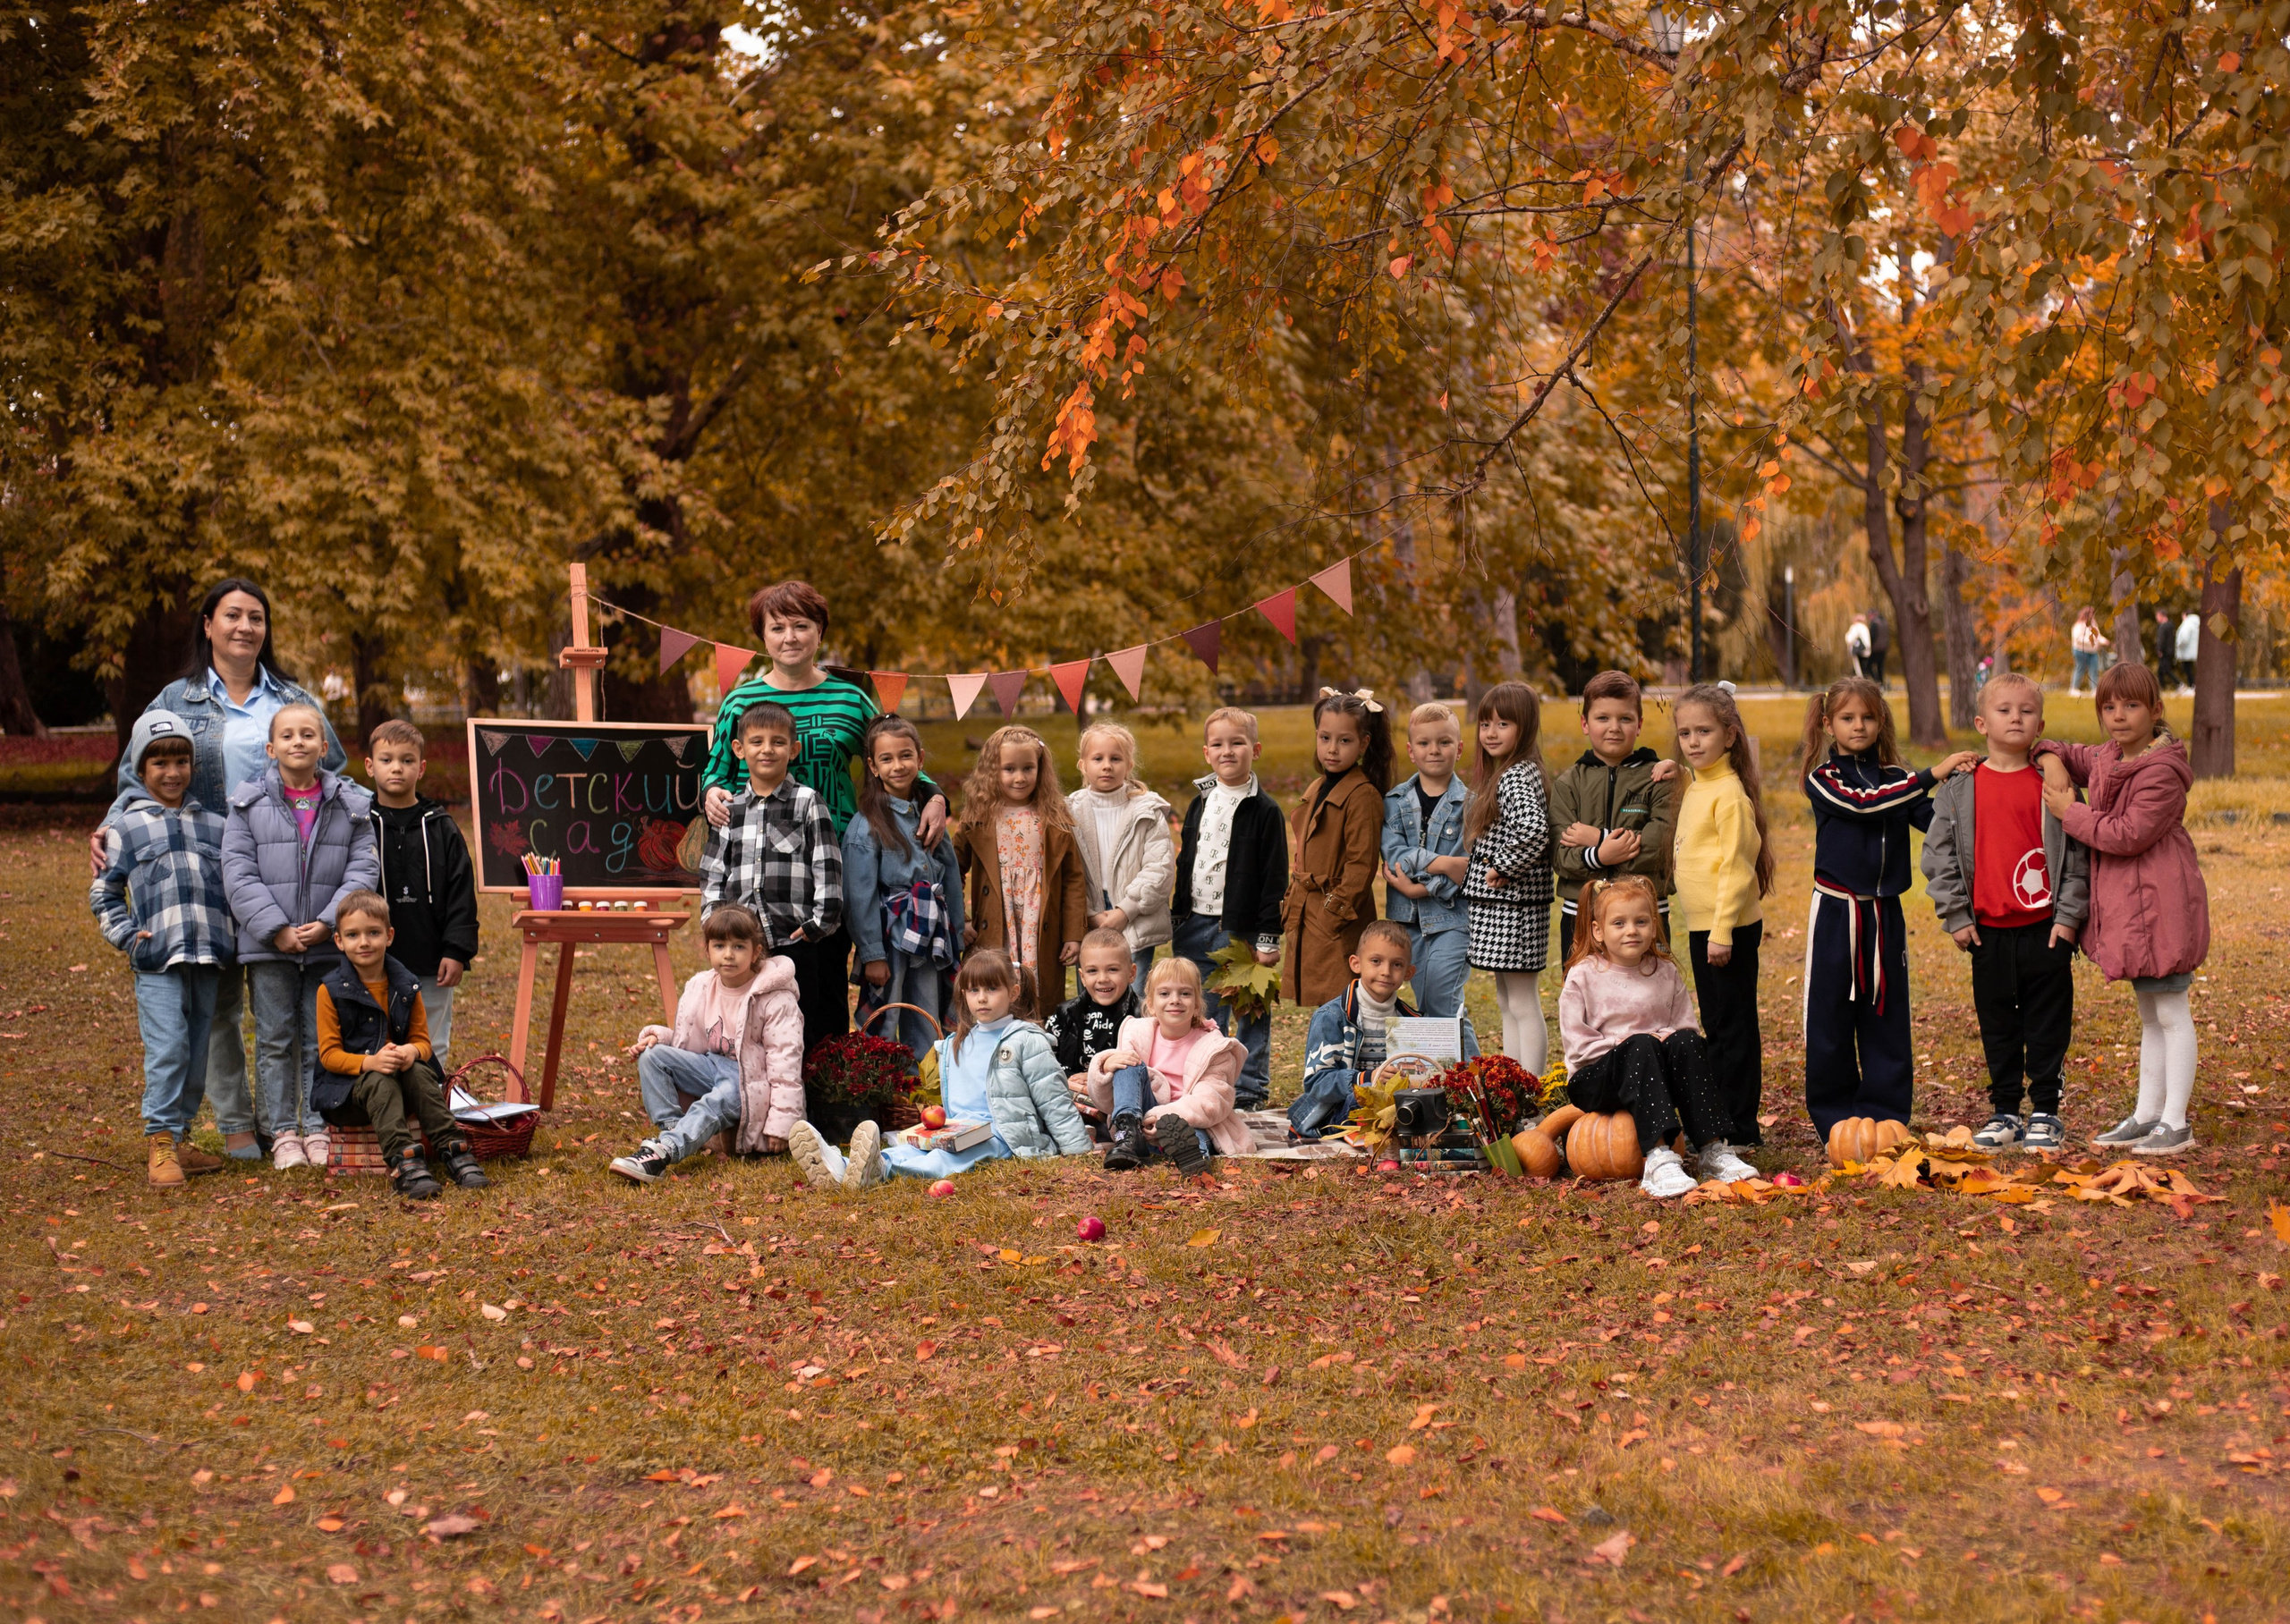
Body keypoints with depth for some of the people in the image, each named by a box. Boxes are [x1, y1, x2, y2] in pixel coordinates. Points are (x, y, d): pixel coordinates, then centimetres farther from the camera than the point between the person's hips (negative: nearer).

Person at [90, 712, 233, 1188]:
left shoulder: (213, 825, 16)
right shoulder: (127, 826, 7)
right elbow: (104, 893, 9)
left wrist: (233, 935, 10)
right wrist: (127, 935, -3)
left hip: (208, 957, 4)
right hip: (157, 960, -4)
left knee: (198, 1054, 7)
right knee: (167, 1051, -13)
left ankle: (178, 1136, 19)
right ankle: (160, 1142, -5)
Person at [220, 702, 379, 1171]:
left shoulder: (351, 805, 4)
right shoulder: (249, 803, 1)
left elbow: (363, 870, 0)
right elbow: (239, 874, -4)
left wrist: (328, 923, -13)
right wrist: (277, 930, -13)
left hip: (330, 945, 0)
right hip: (268, 945, 0)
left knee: (322, 1041, 5)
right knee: (276, 1040, 5)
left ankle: (318, 1128, 14)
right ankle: (283, 1133, 13)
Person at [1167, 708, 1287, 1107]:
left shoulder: (1265, 811, -7)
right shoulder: (1199, 804, 10)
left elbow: (1275, 878, -9)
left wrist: (1268, 939, -12)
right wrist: (1178, 922, 13)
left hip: (1243, 928, -5)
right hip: (1197, 925, 5)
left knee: (1251, 1014, 3)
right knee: (1204, 1016, 12)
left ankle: (1250, 1093, 13)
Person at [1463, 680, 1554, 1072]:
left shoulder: (1519, 776, -17)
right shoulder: (1500, 773, 14)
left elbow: (1534, 829, -33)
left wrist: (1502, 868, -21)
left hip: (1513, 908, -10)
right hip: (1499, 908, 10)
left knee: (1523, 1006, -5)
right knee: (1507, 1003, 15)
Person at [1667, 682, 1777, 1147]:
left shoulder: (1729, 793, -15)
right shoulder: (1695, 790, 13)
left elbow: (1736, 867, -19)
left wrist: (1722, 930, -21)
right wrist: (1706, 930, 17)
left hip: (1729, 928, -9)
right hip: (1702, 927, 9)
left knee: (1734, 1026, -3)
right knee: (1715, 1027, 15)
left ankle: (1740, 1128, 2)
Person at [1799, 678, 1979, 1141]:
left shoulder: (1896, 778, 9)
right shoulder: (1822, 778, -3)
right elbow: (1860, 804, -20)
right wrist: (1932, 775, -22)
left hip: (1885, 912, 3)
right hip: (1837, 910, -3)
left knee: (1887, 1017, 5)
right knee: (1830, 1019, 1)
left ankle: (1885, 1116, 13)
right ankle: (1835, 1119, 11)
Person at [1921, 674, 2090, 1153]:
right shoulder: (1959, 789, 3)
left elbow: (2079, 852, 1)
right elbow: (1939, 853, 4)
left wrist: (2069, 915, -5)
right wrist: (1955, 915, -1)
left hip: (2046, 928, -2)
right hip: (1988, 932, 2)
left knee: (2048, 1024, 3)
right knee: (1997, 1026, 9)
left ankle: (2045, 1113, 12)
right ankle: (2004, 1112, 19)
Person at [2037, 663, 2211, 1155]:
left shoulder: (2162, 771, -18)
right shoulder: (2105, 760, 10)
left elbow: (2129, 835, -23)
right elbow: (2064, 753, 27)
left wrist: (2070, 812, -13)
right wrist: (2053, 762, 3)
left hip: (2161, 903, -10)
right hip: (2126, 903, 10)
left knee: (2171, 1012, -4)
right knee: (2149, 1016, 16)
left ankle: (2176, 1123, 0)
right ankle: (2147, 1114, 24)